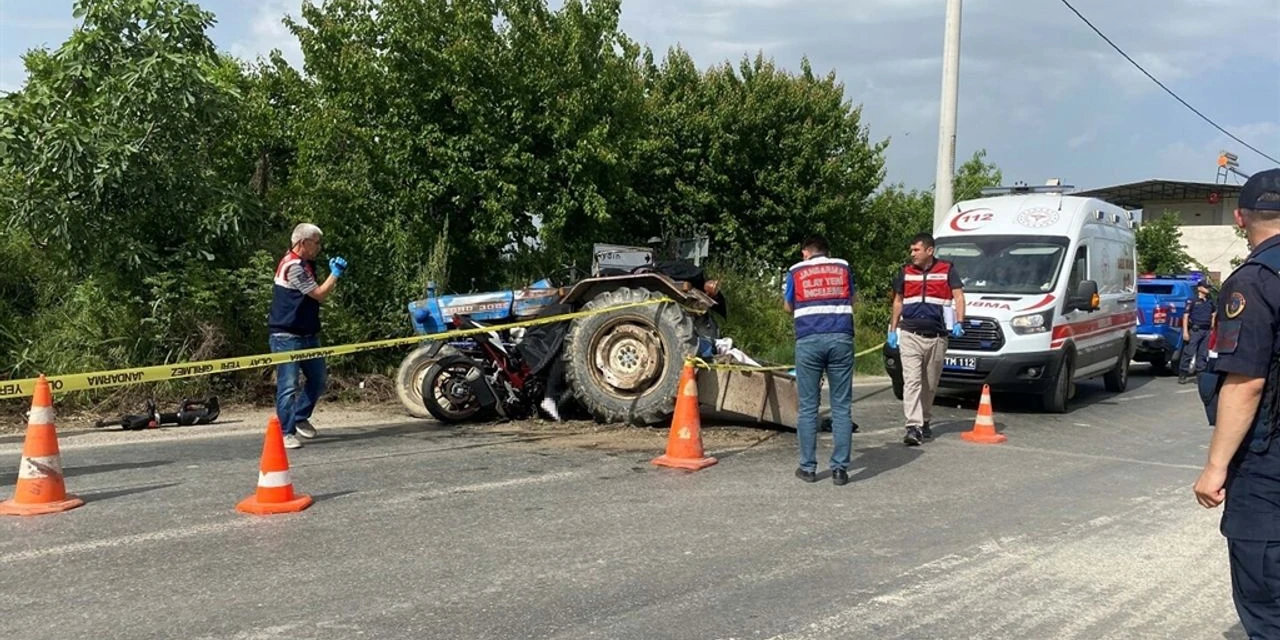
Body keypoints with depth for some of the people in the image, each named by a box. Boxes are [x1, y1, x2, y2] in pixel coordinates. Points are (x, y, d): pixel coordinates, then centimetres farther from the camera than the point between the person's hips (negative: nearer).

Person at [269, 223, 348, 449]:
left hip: (307, 335, 10)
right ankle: (287, 433, -4)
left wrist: (334, 272, 11)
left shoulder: (304, 264, 15)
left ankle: (300, 418, 32)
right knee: (288, 386, -8)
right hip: (287, 337, -10)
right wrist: (335, 274, -4)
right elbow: (319, 294, -15)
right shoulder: (293, 266, -18)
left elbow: (315, 293, 23)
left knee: (318, 381, 15)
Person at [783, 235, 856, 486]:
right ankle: (840, 468, 2)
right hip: (841, 339, 1)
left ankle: (808, 467, 8)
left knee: (807, 407, 6)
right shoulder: (843, 267, 15)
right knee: (841, 407, 4)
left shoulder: (796, 271, 12)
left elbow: (788, 307, 22)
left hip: (808, 341, -1)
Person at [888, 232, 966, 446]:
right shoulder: (905, 271, 10)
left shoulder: (947, 270, 3)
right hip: (910, 336, 0)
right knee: (912, 381, -11)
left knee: (930, 385, 10)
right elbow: (898, 302, 18)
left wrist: (959, 322, -17)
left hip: (936, 337, 0)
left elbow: (958, 296, -2)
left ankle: (925, 422, 26)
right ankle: (913, 427, -17)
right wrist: (892, 330, 14)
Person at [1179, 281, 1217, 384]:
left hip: (1206, 331, 6)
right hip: (1195, 330, -6)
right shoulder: (1192, 301, -2)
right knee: (1188, 353, -7)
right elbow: (1185, 316, -6)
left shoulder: (1209, 302, 16)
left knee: (1203, 354, 7)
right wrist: (1185, 331, -13)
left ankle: (1200, 374, 12)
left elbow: (1214, 312, 38)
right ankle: (1182, 375, -6)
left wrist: (1212, 323, 26)